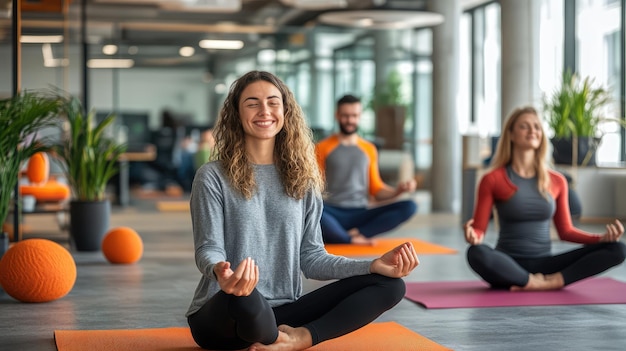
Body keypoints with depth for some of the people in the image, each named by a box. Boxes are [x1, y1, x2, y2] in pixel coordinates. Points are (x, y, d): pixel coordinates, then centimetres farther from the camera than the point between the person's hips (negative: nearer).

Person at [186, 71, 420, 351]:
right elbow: (208, 249, -11)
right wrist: (220, 271, -37)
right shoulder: (213, 177, -3)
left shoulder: (303, 179, 10)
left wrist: (375, 265, -9)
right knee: (242, 297, -43)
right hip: (218, 317, -5)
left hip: (283, 313, 5)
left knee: (388, 284, -11)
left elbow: (311, 257, 6)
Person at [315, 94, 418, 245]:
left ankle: (357, 232, -28)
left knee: (410, 206, -20)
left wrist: (398, 190, -3)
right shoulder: (322, 148, 7)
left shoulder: (369, 149, 16)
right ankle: (352, 239, -24)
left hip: (361, 214, 3)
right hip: (333, 214, -3)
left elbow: (377, 190, 17)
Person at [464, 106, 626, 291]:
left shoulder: (557, 181, 7)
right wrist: (472, 235, -30)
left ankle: (553, 281, -24)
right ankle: (537, 282, -23)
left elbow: (566, 231, 12)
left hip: (544, 265, 4)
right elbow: (479, 229, -5)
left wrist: (603, 237, -4)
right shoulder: (492, 180, -4)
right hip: (509, 268, -3)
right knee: (476, 253, -39)